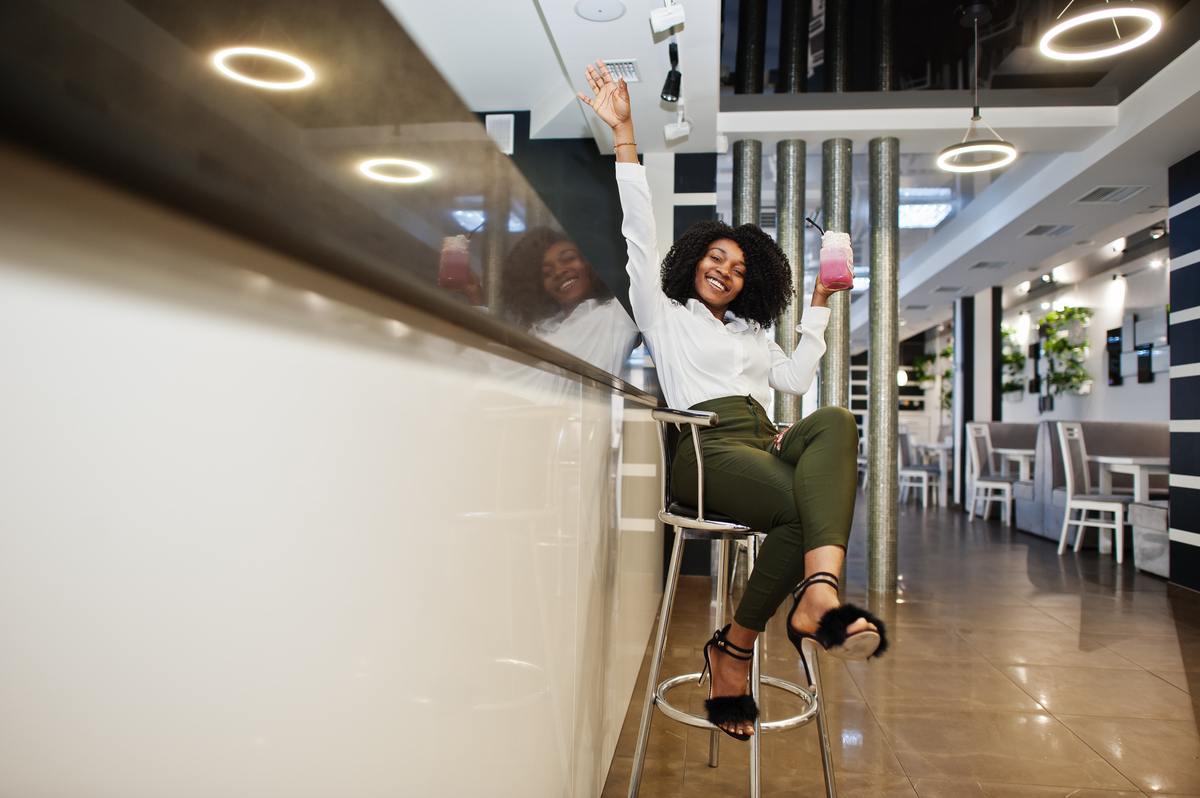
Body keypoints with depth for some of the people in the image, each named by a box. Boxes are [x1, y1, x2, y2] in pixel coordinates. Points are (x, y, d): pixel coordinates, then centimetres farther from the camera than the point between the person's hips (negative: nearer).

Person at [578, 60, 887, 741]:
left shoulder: (753, 330, 36)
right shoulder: (665, 313, 17)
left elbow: (797, 378, 27)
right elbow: (641, 231, 7)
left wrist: (820, 305, 28)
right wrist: (624, 134, 0)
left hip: (768, 443, 5)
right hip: (708, 447, -5)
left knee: (837, 422, -30)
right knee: (809, 504, -32)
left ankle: (817, 595, -46)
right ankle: (733, 649, -16)